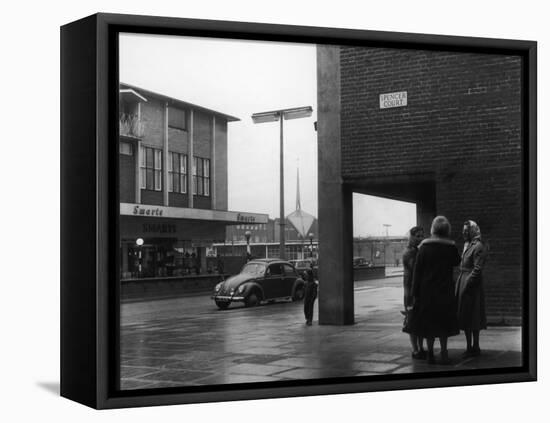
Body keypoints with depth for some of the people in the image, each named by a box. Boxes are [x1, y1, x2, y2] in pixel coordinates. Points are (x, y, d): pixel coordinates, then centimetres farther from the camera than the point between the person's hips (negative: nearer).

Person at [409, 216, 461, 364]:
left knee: (428, 322, 8)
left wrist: (415, 292, -1)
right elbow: (457, 262, 16)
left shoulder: (424, 247, -6)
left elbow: (417, 271, -5)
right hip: (445, 291, 0)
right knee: (444, 323, 9)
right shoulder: (451, 247, -5)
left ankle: (430, 354, 9)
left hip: (427, 291, 0)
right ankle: (443, 353, 6)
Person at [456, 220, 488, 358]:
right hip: (463, 282, 9)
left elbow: (477, 269, -18)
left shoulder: (479, 247, -14)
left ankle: (475, 347, 6)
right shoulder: (467, 245, 15)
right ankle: (469, 347, 19)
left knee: (472, 317, -3)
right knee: (464, 316, 11)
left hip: (472, 285, -9)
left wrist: (466, 285, -19)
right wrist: (460, 284, 13)